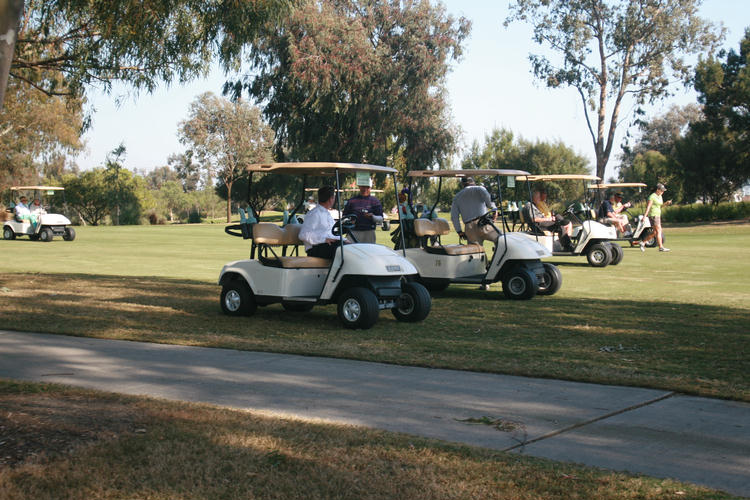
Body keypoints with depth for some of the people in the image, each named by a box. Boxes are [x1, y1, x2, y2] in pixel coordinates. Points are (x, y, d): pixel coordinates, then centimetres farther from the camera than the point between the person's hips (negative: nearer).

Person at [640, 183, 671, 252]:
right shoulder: (652, 196, -12)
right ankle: (661, 247, -8)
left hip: (658, 215, 9)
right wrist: (645, 216, -23)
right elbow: (648, 206, -17)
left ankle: (643, 242, 18)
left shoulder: (660, 196, 14)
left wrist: (666, 203, 6)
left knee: (655, 232, 10)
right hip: (653, 215, -9)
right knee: (659, 231, -10)